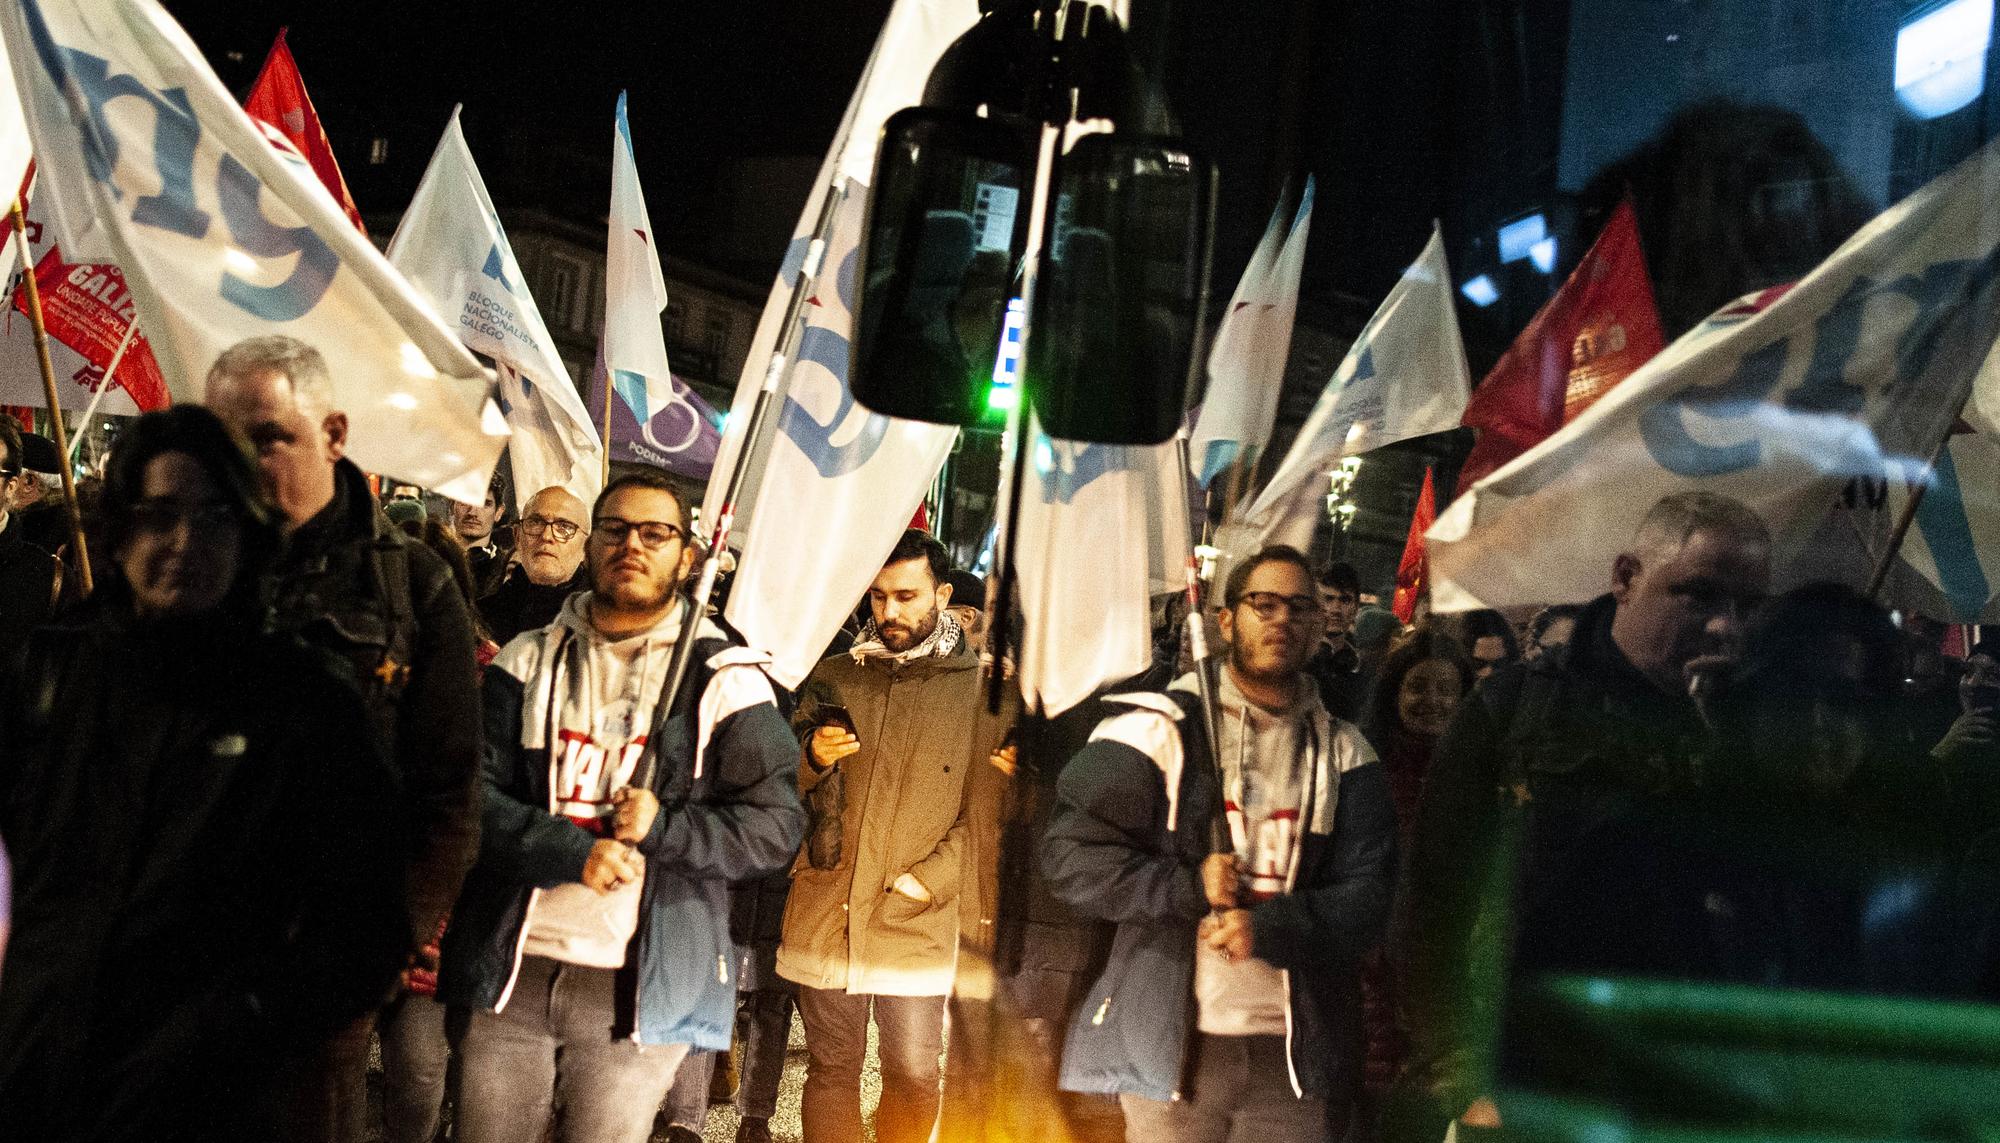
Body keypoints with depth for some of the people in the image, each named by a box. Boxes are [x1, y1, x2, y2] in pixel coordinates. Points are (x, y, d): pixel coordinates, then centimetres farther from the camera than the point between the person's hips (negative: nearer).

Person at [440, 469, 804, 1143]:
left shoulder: (724, 681, 0)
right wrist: (576, 852, -17)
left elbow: (775, 827, -2)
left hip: (638, 986, -2)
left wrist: (663, 827, -17)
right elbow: (473, 795, -1)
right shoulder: (527, 661, 8)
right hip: (510, 969, 2)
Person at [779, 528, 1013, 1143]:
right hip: (824, 912, 2)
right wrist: (812, 757, -9)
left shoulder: (978, 688, 1)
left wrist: (931, 879, -14)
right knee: (830, 1068, 9)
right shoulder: (832, 676, 10)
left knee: (913, 1074, 3)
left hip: (918, 924, -2)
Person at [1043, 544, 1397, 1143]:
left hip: (1296, 1054, 3)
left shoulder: (1343, 755, 9)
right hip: (1173, 1044, -2)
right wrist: (1187, 887, -15)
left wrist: (1270, 927, -16)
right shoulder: (1160, 728, -1)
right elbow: (1069, 852, -4)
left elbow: (1366, 894, 1)